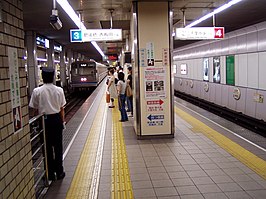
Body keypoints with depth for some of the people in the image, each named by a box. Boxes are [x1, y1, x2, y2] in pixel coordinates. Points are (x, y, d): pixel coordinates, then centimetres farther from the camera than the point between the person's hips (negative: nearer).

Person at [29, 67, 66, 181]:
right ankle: (59, 172, 21)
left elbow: (35, 109, -5)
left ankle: (50, 173, 19)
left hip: (44, 120, -1)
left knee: (47, 147, 10)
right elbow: (62, 109, -2)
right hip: (56, 119, 1)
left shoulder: (37, 91, -10)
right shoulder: (59, 90, -6)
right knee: (58, 146, 12)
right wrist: (63, 121, 10)